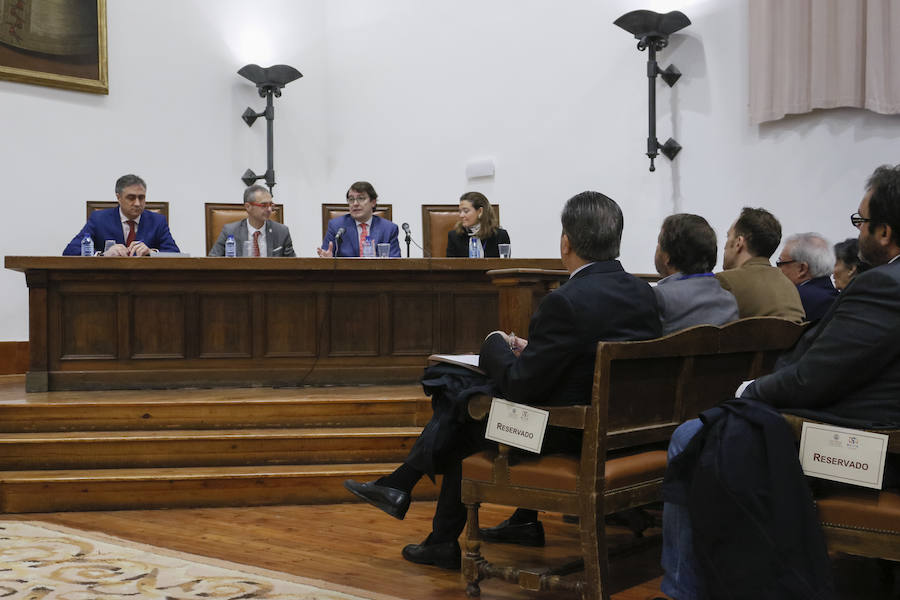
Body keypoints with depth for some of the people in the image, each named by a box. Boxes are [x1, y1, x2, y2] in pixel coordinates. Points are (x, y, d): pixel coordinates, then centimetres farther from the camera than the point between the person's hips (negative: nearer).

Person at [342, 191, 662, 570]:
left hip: (566, 431, -8)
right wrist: (530, 350, 7)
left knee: (465, 414, 17)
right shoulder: (642, 293, 0)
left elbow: (521, 385, -20)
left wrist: (496, 344, -1)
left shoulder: (567, 301, -25)